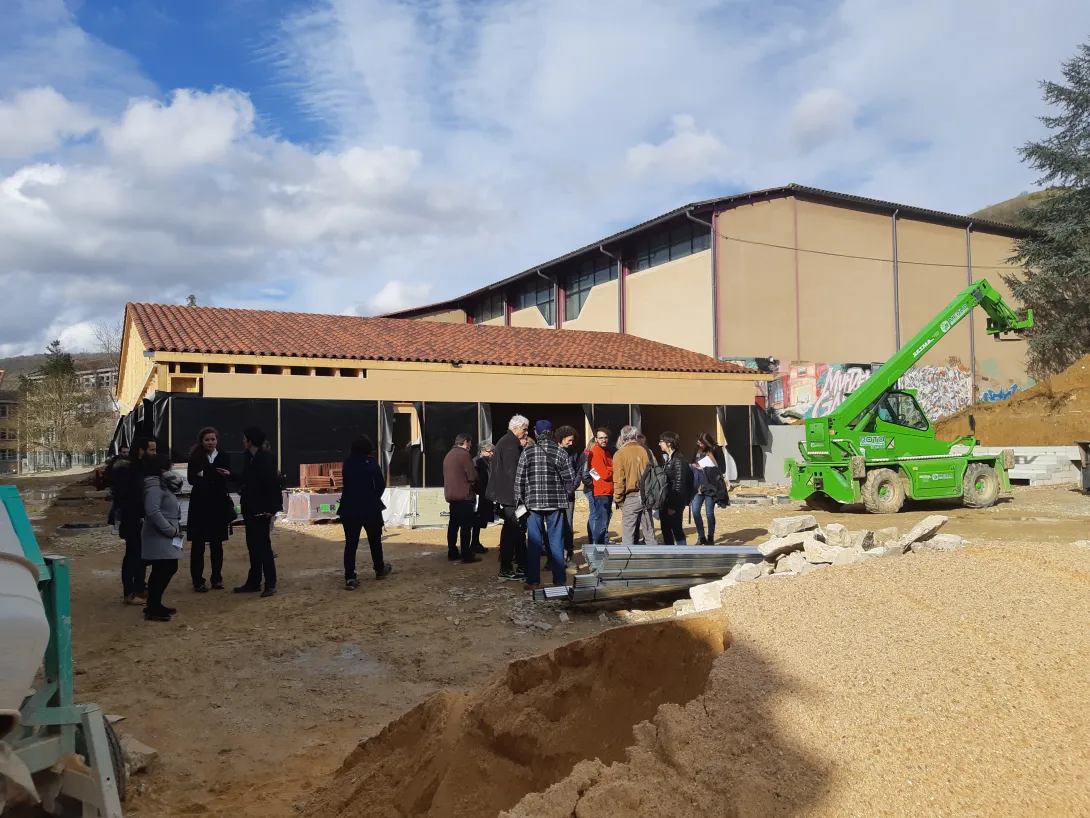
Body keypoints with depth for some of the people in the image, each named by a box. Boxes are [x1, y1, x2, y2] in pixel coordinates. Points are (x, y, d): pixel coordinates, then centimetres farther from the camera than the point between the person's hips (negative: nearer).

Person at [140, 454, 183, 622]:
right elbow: (153, 512, -26)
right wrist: (170, 530, -22)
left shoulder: (162, 484, 17)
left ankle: (155, 604, 24)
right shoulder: (154, 486, -16)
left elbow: (170, 510, 20)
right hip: (159, 537, -10)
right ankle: (152, 609, 0)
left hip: (165, 537, 10)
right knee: (161, 571, -7)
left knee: (168, 569, 14)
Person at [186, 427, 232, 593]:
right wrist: (199, 475, -29)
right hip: (200, 504, -2)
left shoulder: (223, 457, 5)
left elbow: (230, 478, 7)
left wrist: (228, 475, -15)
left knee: (217, 543, 10)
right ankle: (198, 581, 4)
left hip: (219, 503, 2)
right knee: (198, 544, -1)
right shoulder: (195, 458, -2)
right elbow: (190, 479, -10)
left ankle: (217, 578, 18)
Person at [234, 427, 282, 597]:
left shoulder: (265, 458, -15)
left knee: (263, 546, -4)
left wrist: (271, 508, -22)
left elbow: (272, 483, -20)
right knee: (253, 546, 13)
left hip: (262, 510, -8)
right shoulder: (250, 458, 10)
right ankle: (253, 582, 22)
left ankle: (270, 584, 2)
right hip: (251, 510, 9)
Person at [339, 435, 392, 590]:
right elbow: (381, 484, -7)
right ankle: (380, 570, 31)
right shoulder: (371, 462, -7)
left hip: (349, 508, 3)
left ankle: (350, 578, -8)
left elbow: (346, 484, 11)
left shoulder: (347, 463, 4)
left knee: (350, 542, 1)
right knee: (375, 540, 16)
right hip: (370, 508, -2)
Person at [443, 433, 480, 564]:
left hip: (451, 495, 9)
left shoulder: (448, 455, 15)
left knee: (453, 524, 12)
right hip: (464, 495, -9)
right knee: (466, 526, -6)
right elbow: (473, 476, -16)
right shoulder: (464, 454, -12)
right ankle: (466, 555, -6)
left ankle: (452, 553, 16)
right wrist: (473, 485, 4)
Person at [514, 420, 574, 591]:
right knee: (556, 542, 6)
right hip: (556, 503, 0)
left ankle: (533, 581, 7)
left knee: (534, 543, 5)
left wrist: (520, 499, 9)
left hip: (533, 502, 0)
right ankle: (559, 580, 9)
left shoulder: (527, 452, -1)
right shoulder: (561, 452, 0)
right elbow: (570, 479, 0)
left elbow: (519, 479, -1)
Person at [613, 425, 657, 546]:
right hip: (647, 496, 4)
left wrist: (618, 499, 0)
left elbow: (619, 479, -10)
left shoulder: (620, 454, -7)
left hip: (630, 498, -4)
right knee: (649, 532, 12)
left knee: (628, 534, 1)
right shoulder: (645, 451, 4)